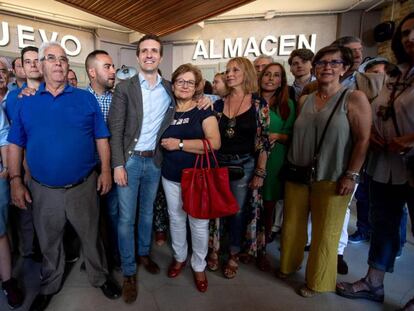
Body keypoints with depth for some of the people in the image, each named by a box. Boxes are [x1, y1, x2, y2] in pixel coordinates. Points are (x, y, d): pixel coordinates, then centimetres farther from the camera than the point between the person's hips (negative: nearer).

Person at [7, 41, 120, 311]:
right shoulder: (26, 102, 3)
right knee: (49, 242, 20)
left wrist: (106, 170, -7)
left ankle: (101, 278, 39)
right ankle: (50, 286, 45)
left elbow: (101, 138, 0)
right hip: (43, 190, 2)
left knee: (91, 237, 15)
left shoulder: (86, 99, 0)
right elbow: (15, 145, 5)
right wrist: (16, 180, -1)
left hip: (83, 187, -1)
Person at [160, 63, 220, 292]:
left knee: (199, 223, 6)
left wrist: (179, 144, -19)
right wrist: (165, 145, 0)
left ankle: (199, 266, 28)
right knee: (175, 219, 16)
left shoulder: (203, 110, -6)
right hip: (171, 177, 4)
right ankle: (179, 257, 40)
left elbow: (214, 143, -19)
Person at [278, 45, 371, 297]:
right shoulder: (304, 100, 9)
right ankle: (289, 264, 38)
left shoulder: (354, 99, -5)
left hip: (332, 178, -4)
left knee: (325, 233, 8)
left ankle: (317, 281, 29)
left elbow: (363, 140, -9)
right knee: (292, 224, 14)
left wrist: (351, 175, -13)